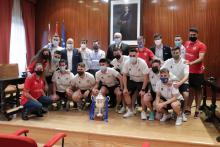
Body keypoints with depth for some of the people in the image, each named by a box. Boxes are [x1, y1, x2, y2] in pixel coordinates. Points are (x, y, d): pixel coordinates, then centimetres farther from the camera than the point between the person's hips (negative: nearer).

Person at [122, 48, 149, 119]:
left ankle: (143, 112, -1)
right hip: (132, 80, 4)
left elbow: (145, 77, -23)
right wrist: (125, 88, -12)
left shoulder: (142, 63, -27)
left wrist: (143, 89, -25)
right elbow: (124, 76, -7)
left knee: (142, 94, -23)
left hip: (141, 81, -4)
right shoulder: (127, 63, -17)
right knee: (125, 93, -7)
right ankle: (130, 110, 10)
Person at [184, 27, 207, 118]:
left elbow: (201, 58, -20)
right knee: (190, 90, 11)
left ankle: (197, 110, 14)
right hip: (188, 71, 5)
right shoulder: (186, 43, 8)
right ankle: (188, 109, 18)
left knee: (198, 90, 6)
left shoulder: (201, 45, -10)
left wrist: (191, 63, -33)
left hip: (198, 72, -4)